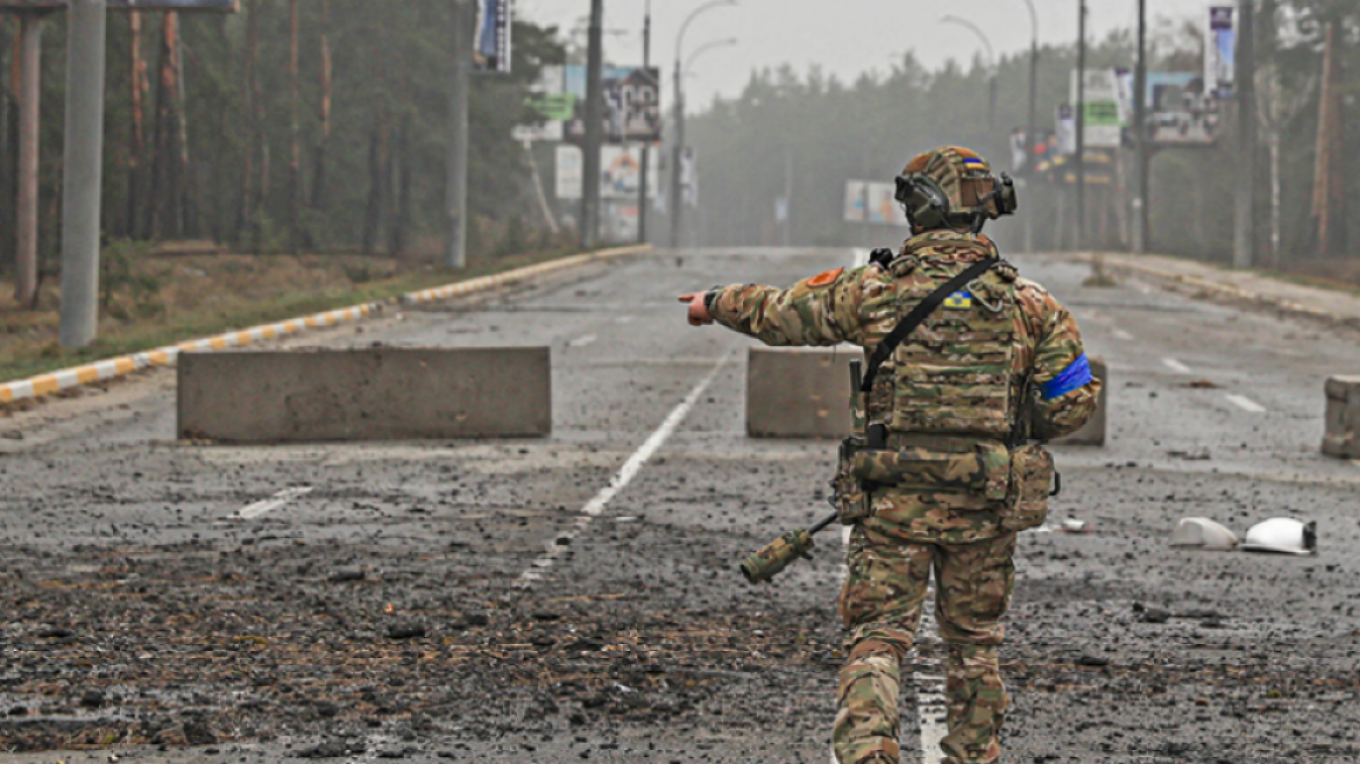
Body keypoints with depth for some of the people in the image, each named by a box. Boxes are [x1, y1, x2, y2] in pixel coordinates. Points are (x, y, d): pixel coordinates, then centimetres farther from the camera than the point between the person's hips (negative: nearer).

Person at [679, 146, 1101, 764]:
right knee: (974, 643, 17)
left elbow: (781, 314, 11)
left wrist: (717, 303, 30)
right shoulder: (1025, 301, -2)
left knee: (875, 640, 1)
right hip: (987, 505, 2)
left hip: (894, 502, -1)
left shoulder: (875, 290, -4)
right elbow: (1073, 402, -1)